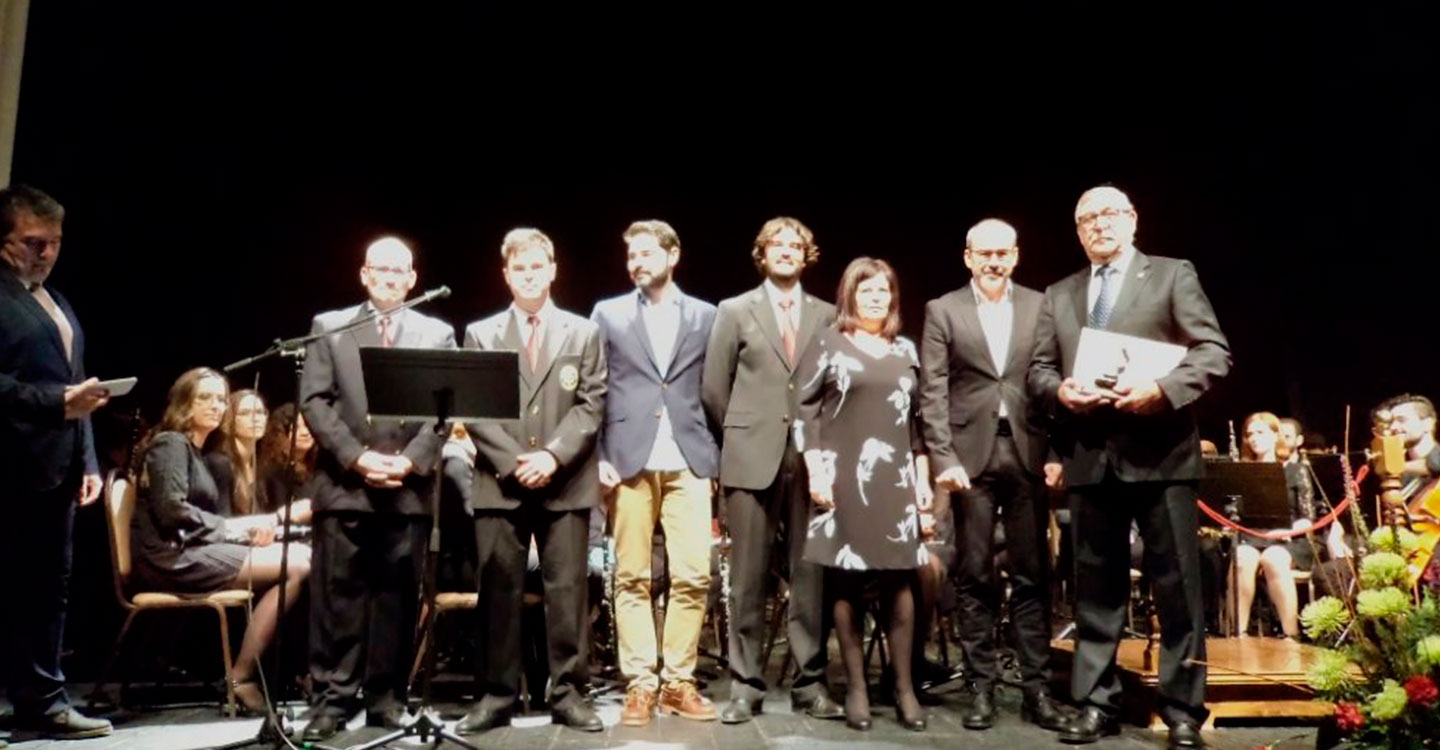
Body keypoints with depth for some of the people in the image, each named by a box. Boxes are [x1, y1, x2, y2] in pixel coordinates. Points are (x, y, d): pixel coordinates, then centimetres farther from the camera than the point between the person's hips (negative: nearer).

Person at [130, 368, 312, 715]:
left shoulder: (198, 451, 25)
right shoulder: (171, 443, -3)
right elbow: (171, 511, -17)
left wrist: (252, 525, 1)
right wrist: (233, 527, -11)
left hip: (192, 551, 8)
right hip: (172, 557, -8)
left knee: (304, 557, -9)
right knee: (295, 567, -22)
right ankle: (241, 677, -16)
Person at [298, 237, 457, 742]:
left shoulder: (437, 334, 11)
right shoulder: (329, 326, 10)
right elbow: (314, 402, 1)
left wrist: (411, 461, -11)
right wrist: (355, 457, -11)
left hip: (410, 486, 1)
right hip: (344, 483, 0)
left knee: (398, 596, 5)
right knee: (338, 595, 1)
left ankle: (387, 700, 14)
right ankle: (333, 699, 9)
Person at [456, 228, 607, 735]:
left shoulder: (583, 332, 10)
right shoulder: (480, 334, 10)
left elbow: (590, 406, 2)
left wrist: (552, 455, -12)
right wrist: (513, 462, -11)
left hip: (566, 483, 0)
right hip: (500, 483, 1)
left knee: (567, 588, 2)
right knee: (498, 590, 4)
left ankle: (569, 693, 9)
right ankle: (496, 695, 13)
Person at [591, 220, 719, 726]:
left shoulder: (706, 316, 11)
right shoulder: (609, 314, 9)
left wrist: (717, 454, 2)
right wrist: (599, 456, -3)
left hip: (689, 460, 1)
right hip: (629, 459, 0)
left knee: (692, 575, -2)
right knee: (632, 578, 2)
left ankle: (678, 681, 11)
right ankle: (640, 683, 11)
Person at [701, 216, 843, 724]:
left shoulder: (827, 315, 10)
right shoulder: (734, 311, 7)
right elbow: (713, 389, 7)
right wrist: (738, 440, 8)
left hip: (811, 460, 1)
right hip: (752, 458, -1)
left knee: (811, 576, 3)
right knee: (748, 578, 1)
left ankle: (810, 683, 13)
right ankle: (746, 685, 10)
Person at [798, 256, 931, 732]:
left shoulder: (905, 350, 15)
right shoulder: (827, 343, 3)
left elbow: (917, 418, 16)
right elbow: (805, 410, -2)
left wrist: (923, 477, 10)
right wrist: (815, 471, -10)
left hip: (895, 480, 3)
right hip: (843, 479, -3)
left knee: (899, 580, 2)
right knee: (846, 580, 0)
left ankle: (904, 687, 10)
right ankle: (856, 687, 8)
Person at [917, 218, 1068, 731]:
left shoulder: (1041, 306, 9)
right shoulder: (943, 311, 5)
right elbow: (933, 392, -1)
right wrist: (943, 457, -10)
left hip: (1028, 451, 1)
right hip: (971, 452, -1)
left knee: (1032, 575, 5)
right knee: (976, 577, 4)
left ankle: (1036, 688, 13)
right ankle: (982, 688, 13)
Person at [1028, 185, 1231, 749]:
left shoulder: (1173, 275, 5)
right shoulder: (1059, 295, 16)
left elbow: (1214, 352, -3)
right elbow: (1037, 370, 13)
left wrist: (1162, 391, -19)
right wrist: (1060, 391, -10)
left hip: (1160, 452, -3)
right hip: (1090, 458, 4)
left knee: (1178, 586, 1)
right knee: (1096, 588, 9)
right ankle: (1096, 703, 18)